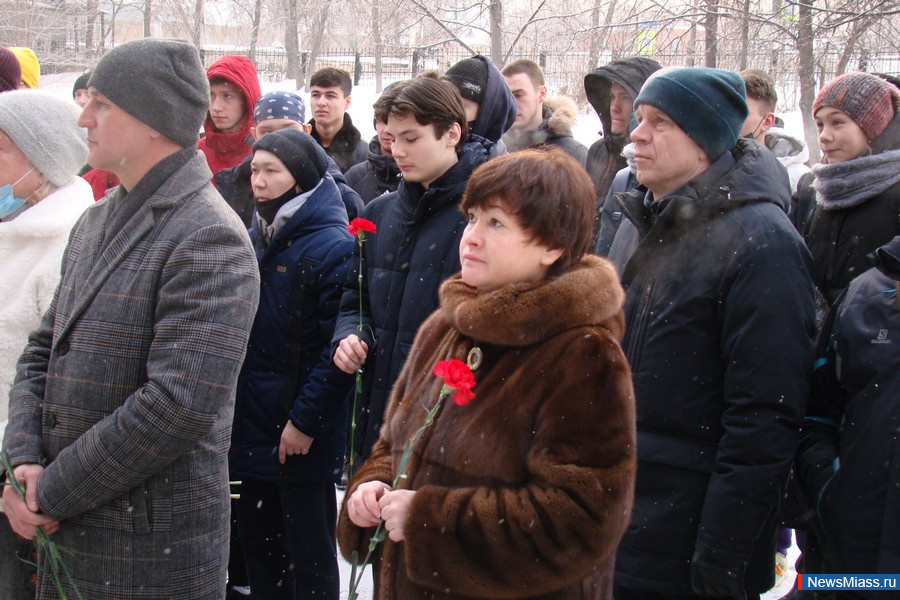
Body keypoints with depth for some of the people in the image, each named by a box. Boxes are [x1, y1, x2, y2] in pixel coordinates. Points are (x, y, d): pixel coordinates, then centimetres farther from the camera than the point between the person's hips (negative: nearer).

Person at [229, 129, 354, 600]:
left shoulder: (333, 247, -13)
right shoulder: (254, 241, 10)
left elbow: (338, 347, -18)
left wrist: (305, 421, -18)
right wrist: (230, 405, 8)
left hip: (304, 436, -7)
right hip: (252, 428, 7)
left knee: (308, 557, 6)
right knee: (257, 542, 17)